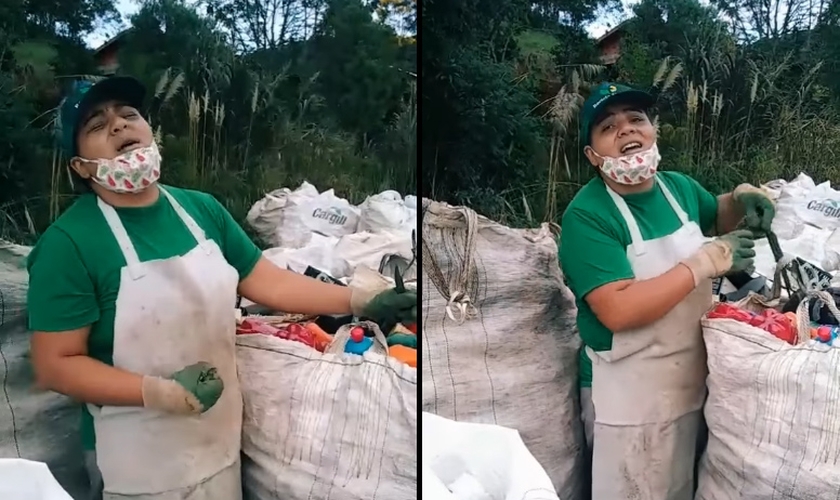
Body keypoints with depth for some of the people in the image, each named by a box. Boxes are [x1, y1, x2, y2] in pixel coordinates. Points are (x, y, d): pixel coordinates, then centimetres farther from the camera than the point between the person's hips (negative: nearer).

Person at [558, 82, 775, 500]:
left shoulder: (679, 187, 0)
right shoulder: (587, 215, -22)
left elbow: (714, 216, 24)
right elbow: (619, 311, -32)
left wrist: (742, 198, 0)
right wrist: (708, 260, -27)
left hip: (691, 383, 7)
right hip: (628, 396, -7)